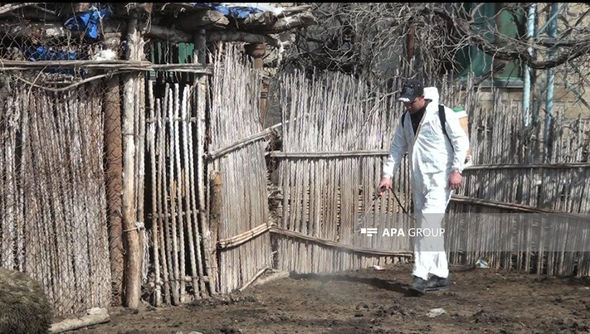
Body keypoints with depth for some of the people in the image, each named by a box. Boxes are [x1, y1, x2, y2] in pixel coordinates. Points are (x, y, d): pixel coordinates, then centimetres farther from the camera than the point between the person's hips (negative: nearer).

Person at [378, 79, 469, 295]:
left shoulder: (443, 114, -9)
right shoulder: (406, 119, 11)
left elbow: (461, 142, -8)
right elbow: (397, 148, 14)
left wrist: (456, 170, -15)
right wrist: (388, 175, 5)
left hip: (441, 178, -8)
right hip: (419, 180, 8)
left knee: (429, 223, -17)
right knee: (426, 227, 10)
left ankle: (421, 275, -22)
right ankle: (440, 275, 19)